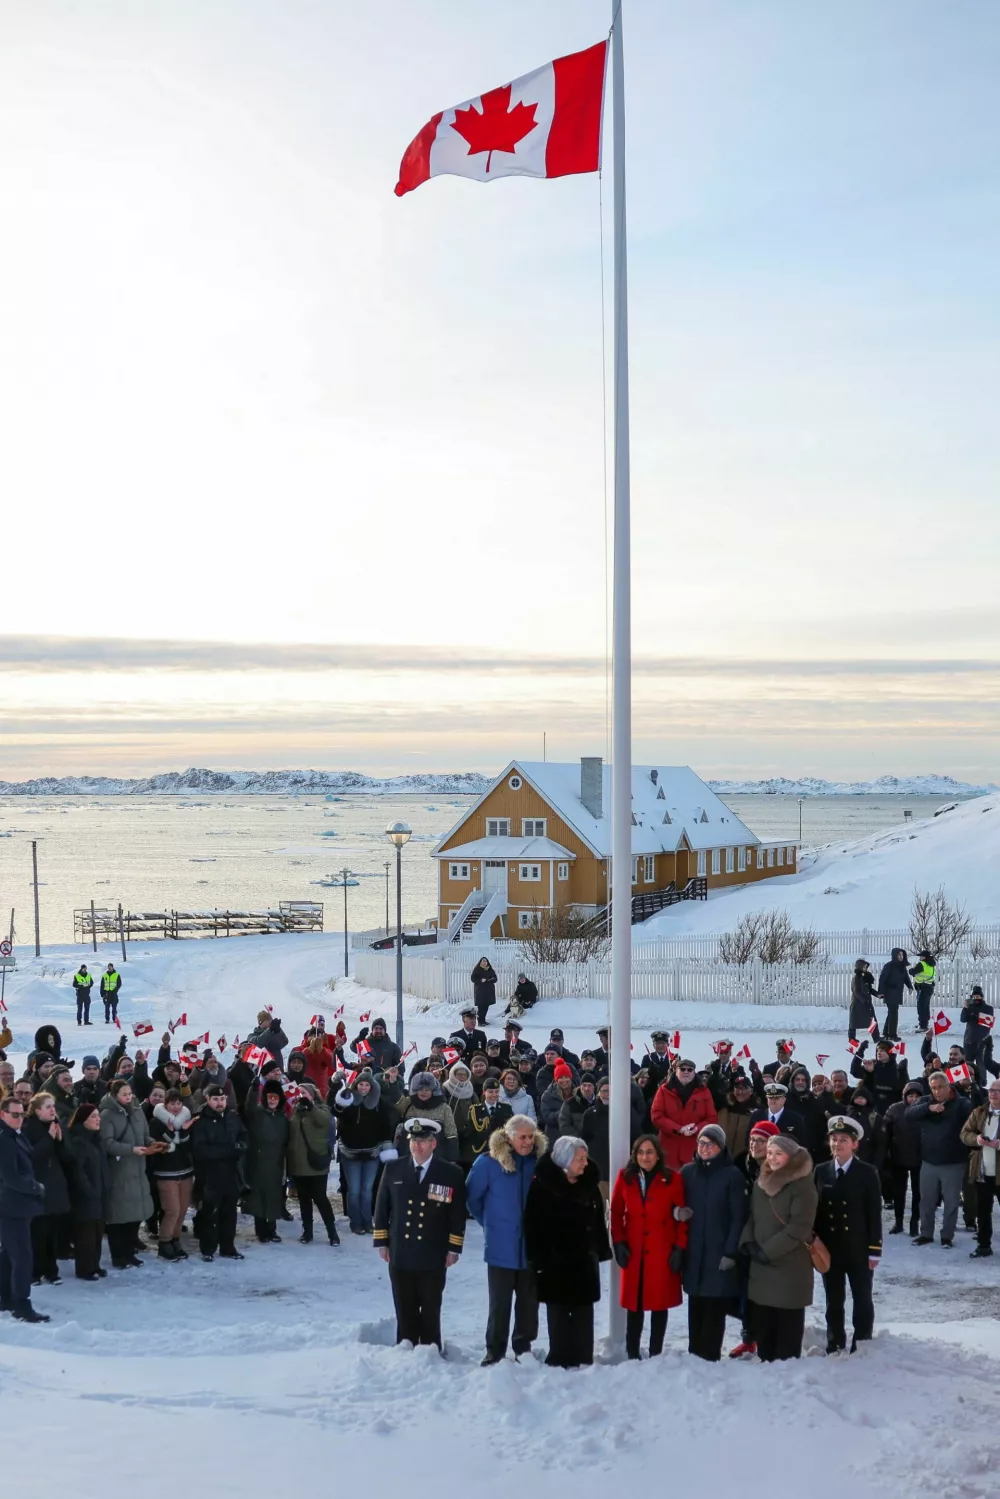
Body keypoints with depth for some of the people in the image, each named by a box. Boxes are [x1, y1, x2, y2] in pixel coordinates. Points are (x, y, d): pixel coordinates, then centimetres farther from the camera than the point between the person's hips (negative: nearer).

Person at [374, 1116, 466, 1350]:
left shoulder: (451, 1174, -2)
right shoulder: (393, 1169, 4)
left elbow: (458, 1215, 0)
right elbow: (382, 1208, 8)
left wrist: (454, 1248, -4)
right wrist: (382, 1242, 4)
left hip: (433, 1258, -2)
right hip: (400, 1254, 2)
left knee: (430, 1312, 7)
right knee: (405, 1312, 9)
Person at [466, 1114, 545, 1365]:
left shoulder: (541, 1162, -2)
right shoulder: (489, 1163, -9)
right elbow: (472, 1198, 2)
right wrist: (489, 1223, 8)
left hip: (533, 1248, 2)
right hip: (501, 1248, -2)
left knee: (529, 1301, 11)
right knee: (499, 1303, 2)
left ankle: (524, 1348, 23)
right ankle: (494, 1351, 13)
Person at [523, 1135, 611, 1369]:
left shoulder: (588, 1183, 7)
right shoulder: (543, 1185, -11)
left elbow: (598, 1220, 13)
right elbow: (533, 1224, -12)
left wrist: (601, 1249, 9)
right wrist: (538, 1257, -14)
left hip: (585, 1260, 5)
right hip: (555, 1260, -5)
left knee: (584, 1312, 8)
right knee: (559, 1312, 3)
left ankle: (583, 1359, 14)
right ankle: (560, 1360, 9)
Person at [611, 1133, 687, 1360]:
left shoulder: (673, 1179, -3)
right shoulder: (625, 1177, 3)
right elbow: (616, 1214, 7)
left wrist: (679, 1248, -5)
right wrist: (618, 1243, -2)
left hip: (663, 1252, -1)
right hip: (633, 1252, 1)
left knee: (660, 1301, 5)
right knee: (634, 1302, 4)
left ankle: (655, 1354, 14)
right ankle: (632, 1353, 13)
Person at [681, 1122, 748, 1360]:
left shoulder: (733, 1175, -5)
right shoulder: (687, 1172, 7)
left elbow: (738, 1217, -6)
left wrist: (731, 1252, -11)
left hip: (720, 1253, -4)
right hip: (693, 1252, 4)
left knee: (715, 1309, -2)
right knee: (695, 1307, 8)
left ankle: (709, 1358, 3)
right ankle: (694, 1356, 16)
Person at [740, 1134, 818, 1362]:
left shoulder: (802, 1185, -10)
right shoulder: (761, 1182, 13)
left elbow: (799, 1227, -16)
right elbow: (752, 1217, 18)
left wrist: (768, 1250, -16)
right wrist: (748, 1242, -1)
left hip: (790, 1265, -7)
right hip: (761, 1265, 7)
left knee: (788, 1323, 0)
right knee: (762, 1320, 10)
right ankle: (766, 1362, 21)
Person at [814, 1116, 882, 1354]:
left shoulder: (867, 1173, -4)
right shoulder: (820, 1172, 5)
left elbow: (874, 1214, -6)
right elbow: (814, 1210, 5)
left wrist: (874, 1250, -10)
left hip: (858, 1249, -3)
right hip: (829, 1249, 3)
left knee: (862, 1299, 6)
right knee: (833, 1300, 10)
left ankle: (862, 1344, 14)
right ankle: (835, 1344, 20)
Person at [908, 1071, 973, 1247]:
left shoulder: (961, 1103, -5)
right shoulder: (925, 1101, 4)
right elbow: (909, 1113, -12)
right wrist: (928, 1108, -25)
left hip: (953, 1163, -3)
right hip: (929, 1162, 3)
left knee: (951, 1201, 5)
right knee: (927, 1200, 11)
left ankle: (947, 1235, 16)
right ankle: (926, 1233, 24)